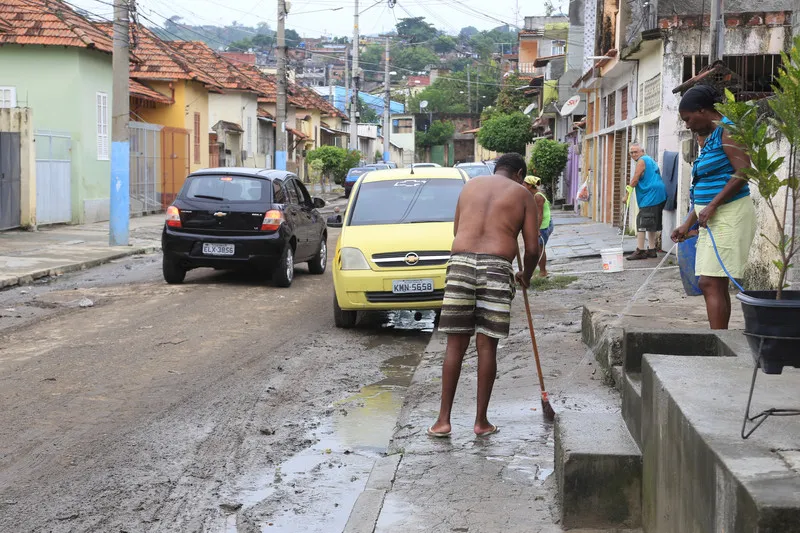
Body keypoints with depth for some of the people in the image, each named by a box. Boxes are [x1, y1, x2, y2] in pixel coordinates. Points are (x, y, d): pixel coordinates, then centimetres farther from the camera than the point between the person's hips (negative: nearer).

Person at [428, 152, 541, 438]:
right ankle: (481, 421, 12)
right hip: (497, 268, -2)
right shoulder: (523, 195, 11)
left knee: (455, 344, 6)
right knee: (487, 346, 5)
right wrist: (526, 275, 25)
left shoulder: (471, 185, 20)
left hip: (461, 262, 2)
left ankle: (443, 420, 7)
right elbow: (532, 249, 7)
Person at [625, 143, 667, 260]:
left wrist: (627, 195, -2)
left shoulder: (642, 161, -6)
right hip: (660, 197, 10)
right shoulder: (651, 160, 24)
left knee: (641, 223, -11)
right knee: (652, 224, 15)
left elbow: (634, 181, -10)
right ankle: (652, 249, 19)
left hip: (650, 197, -10)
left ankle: (640, 251, -14)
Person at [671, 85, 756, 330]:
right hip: (712, 218, 10)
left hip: (729, 215, -10)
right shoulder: (708, 137, 19)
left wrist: (712, 206, -20)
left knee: (710, 283, -15)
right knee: (716, 285, 9)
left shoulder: (727, 132, -9)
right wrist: (688, 224, 20)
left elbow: (743, 172, -21)